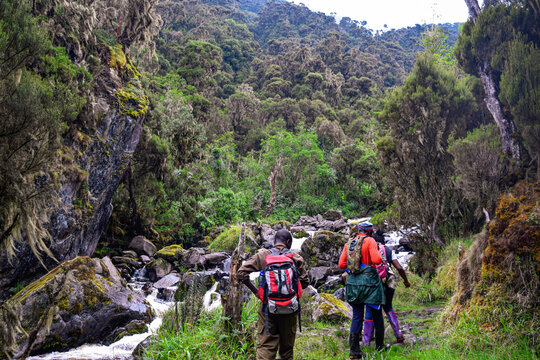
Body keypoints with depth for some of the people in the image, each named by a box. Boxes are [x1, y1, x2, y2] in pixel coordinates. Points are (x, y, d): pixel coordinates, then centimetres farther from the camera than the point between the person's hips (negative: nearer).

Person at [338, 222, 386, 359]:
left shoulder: (349, 243, 8)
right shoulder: (370, 241, -7)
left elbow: (341, 264, 4)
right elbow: (376, 260, -18)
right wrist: (378, 256, 3)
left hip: (353, 281, 5)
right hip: (369, 280, -5)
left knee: (357, 316, 9)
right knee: (377, 313, 13)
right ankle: (380, 345, 27)